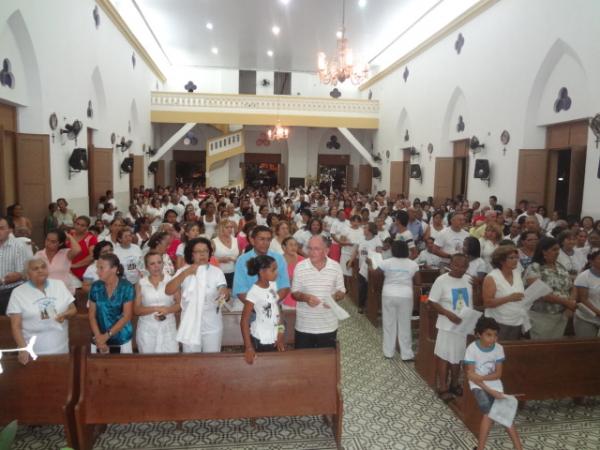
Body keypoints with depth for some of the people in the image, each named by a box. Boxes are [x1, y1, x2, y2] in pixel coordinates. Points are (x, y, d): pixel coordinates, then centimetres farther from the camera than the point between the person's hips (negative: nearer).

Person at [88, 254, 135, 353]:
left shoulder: (126, 287, -11)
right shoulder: (96, 287, -2)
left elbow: (127, 316, -12)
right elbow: (92, 314, 1)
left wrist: (107, 335, -15)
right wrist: (99, 337, -9)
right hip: (100, 340, 2)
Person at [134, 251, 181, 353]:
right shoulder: (141, 284, 2)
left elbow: (180, 304, 0)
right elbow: (136, 310, -1)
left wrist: (167, 310, -18)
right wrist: (156, 308, -15)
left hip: (168, 328, 0)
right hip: (147, 330, 0)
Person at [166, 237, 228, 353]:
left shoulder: (216, 271, -5)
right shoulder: (183, 271, -3)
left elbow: (225, 291, -18)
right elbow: (168, 291, -15)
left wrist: (224, 294, -43)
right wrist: (185, 273, -26)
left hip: (212, 326, -1)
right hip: (190, 326, 1)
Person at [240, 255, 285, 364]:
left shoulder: (273, 285, 0)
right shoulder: (254, 292, -19)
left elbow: (277, 310, 6)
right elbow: (244, 321, -17)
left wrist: (280, 335, 4)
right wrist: (248, 347, -20)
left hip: (275, 338, 6)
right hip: (260, 340, -6)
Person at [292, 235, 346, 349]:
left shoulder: (336, 267, -5)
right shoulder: (300, 267, -8)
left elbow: (341, 291, 4)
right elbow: (294, 293, -2)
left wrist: (335, 297, -18)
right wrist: (305, 297, -22)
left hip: (328, 326, 1)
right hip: (304, 326, 0)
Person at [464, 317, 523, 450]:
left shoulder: (499, 348, -5)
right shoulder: (472, 349, -16)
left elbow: (498, 374, -2)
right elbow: (471, 375, -15)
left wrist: (482, 377, -20)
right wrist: (489, 390, -23)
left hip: (494, 383, 4)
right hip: (478, 385, -3)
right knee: (489, 412, -24)